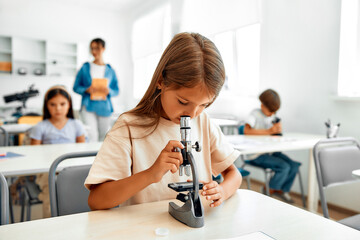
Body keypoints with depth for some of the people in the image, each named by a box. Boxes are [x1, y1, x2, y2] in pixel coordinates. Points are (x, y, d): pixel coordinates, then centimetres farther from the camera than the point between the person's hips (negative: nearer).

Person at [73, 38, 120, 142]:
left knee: (104, 138, 4)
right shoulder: (85, 68, 8)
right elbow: (76, 87, 9)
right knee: (91, 135, -14)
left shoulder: (110, 70, 10)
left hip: (104, 108, 2)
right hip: (88, 106, -1)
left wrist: (108, 91, -11)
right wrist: (87, 90, -10)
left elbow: (116, 90, 11)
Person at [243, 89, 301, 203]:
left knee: (294, 166, -6)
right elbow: (246, 130, -26)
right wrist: (269, 131, -29)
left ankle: (282, 190, 18)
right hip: (257, 154, -7)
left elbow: (277, 135, 14)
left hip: (270, 151, 7)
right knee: (284, 167, -19)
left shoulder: (273, 116, 11)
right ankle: (269, 190, 6)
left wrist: (278, 130, -12)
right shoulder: (255, 114, -9)